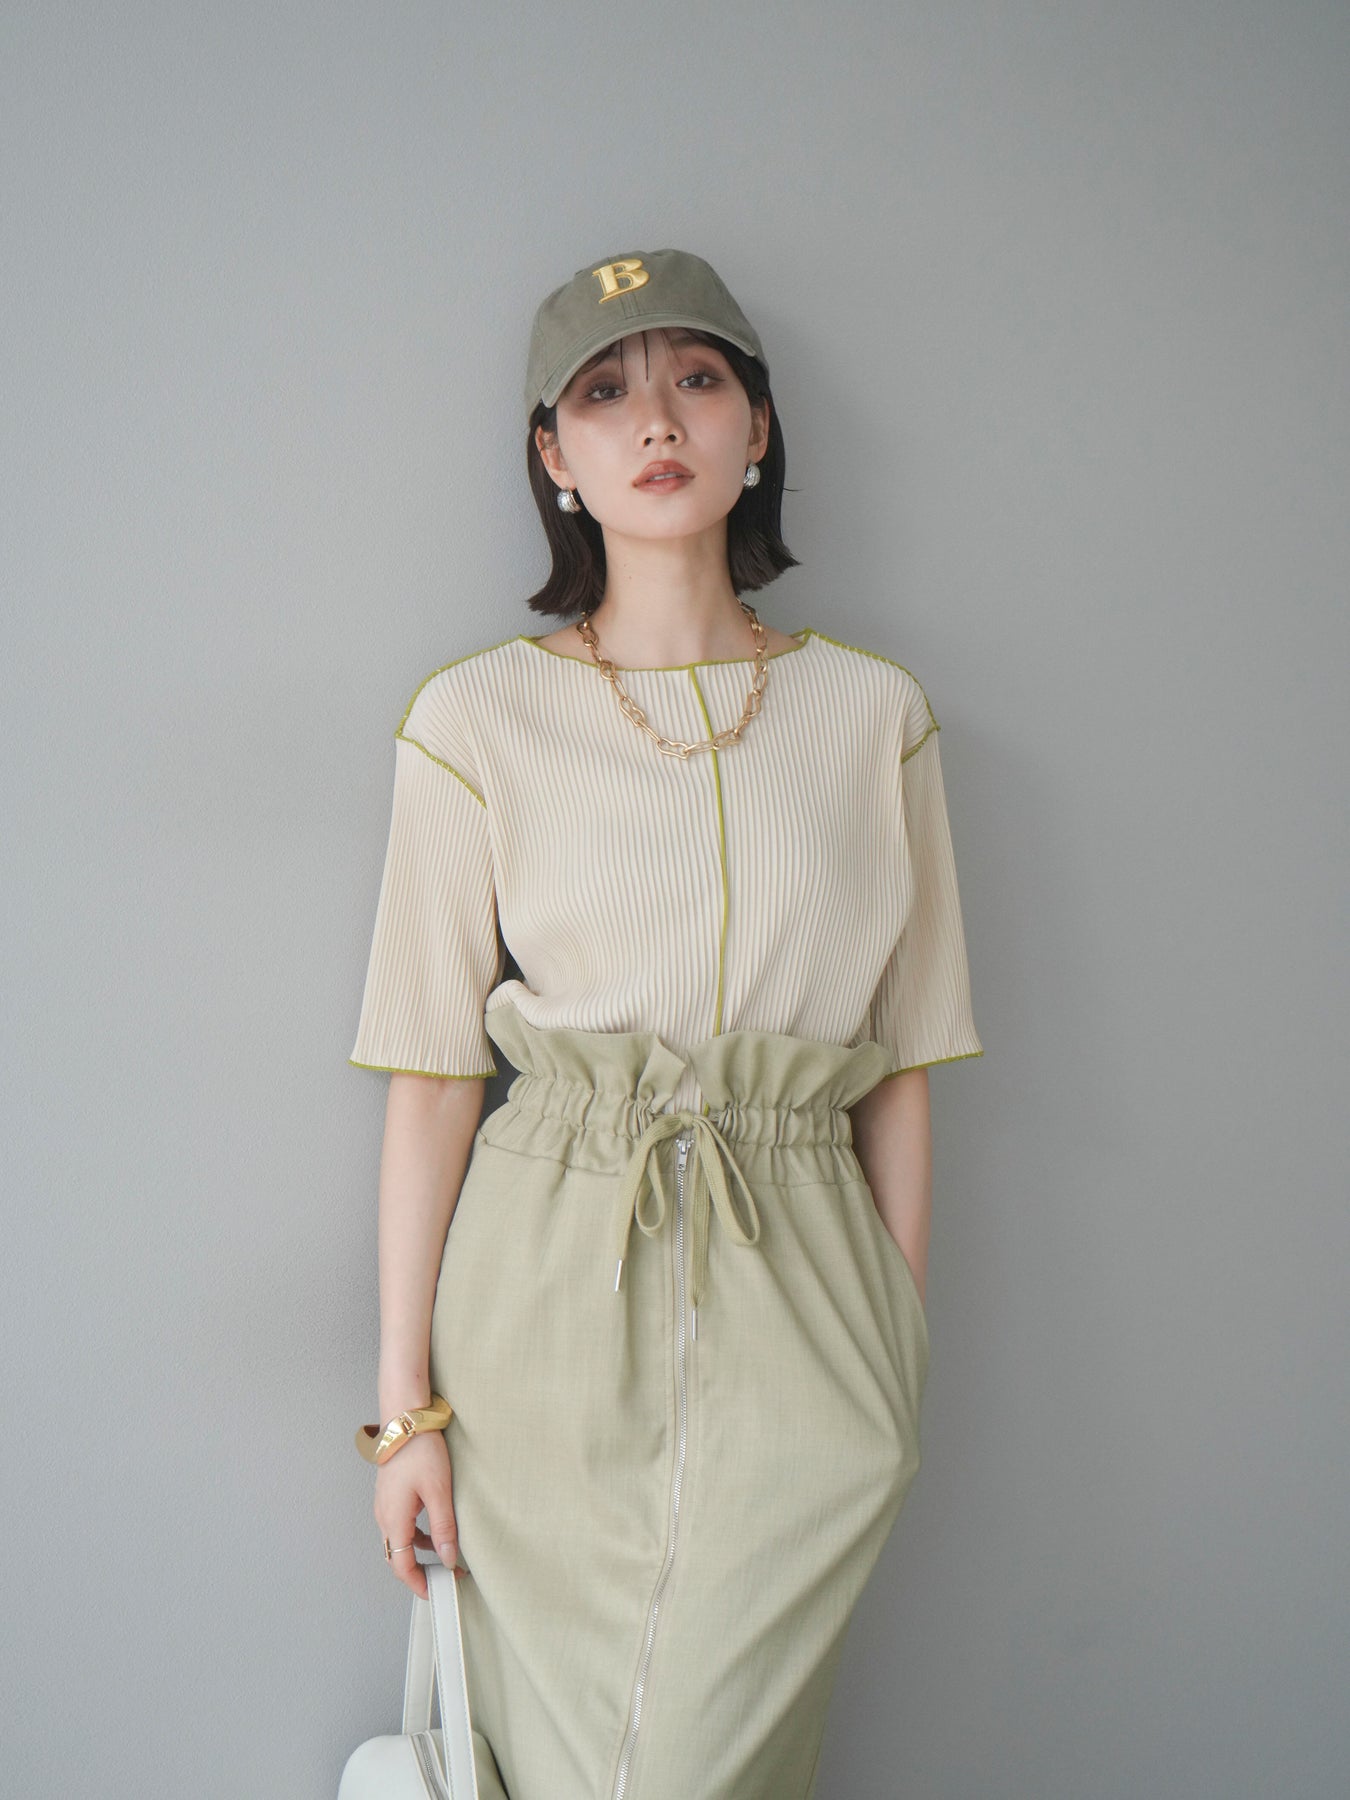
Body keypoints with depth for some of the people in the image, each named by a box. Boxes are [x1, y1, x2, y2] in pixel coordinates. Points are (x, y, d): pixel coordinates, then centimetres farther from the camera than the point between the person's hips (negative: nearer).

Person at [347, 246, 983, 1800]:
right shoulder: (476, 718, 0)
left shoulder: (874, 712, 5)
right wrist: (406, 1403, -2)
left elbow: (898, 1070, 8)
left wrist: (901, 1354, 8)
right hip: (555, 1282, 0)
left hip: (798, 1301, 1)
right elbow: (433, 1075, -1)